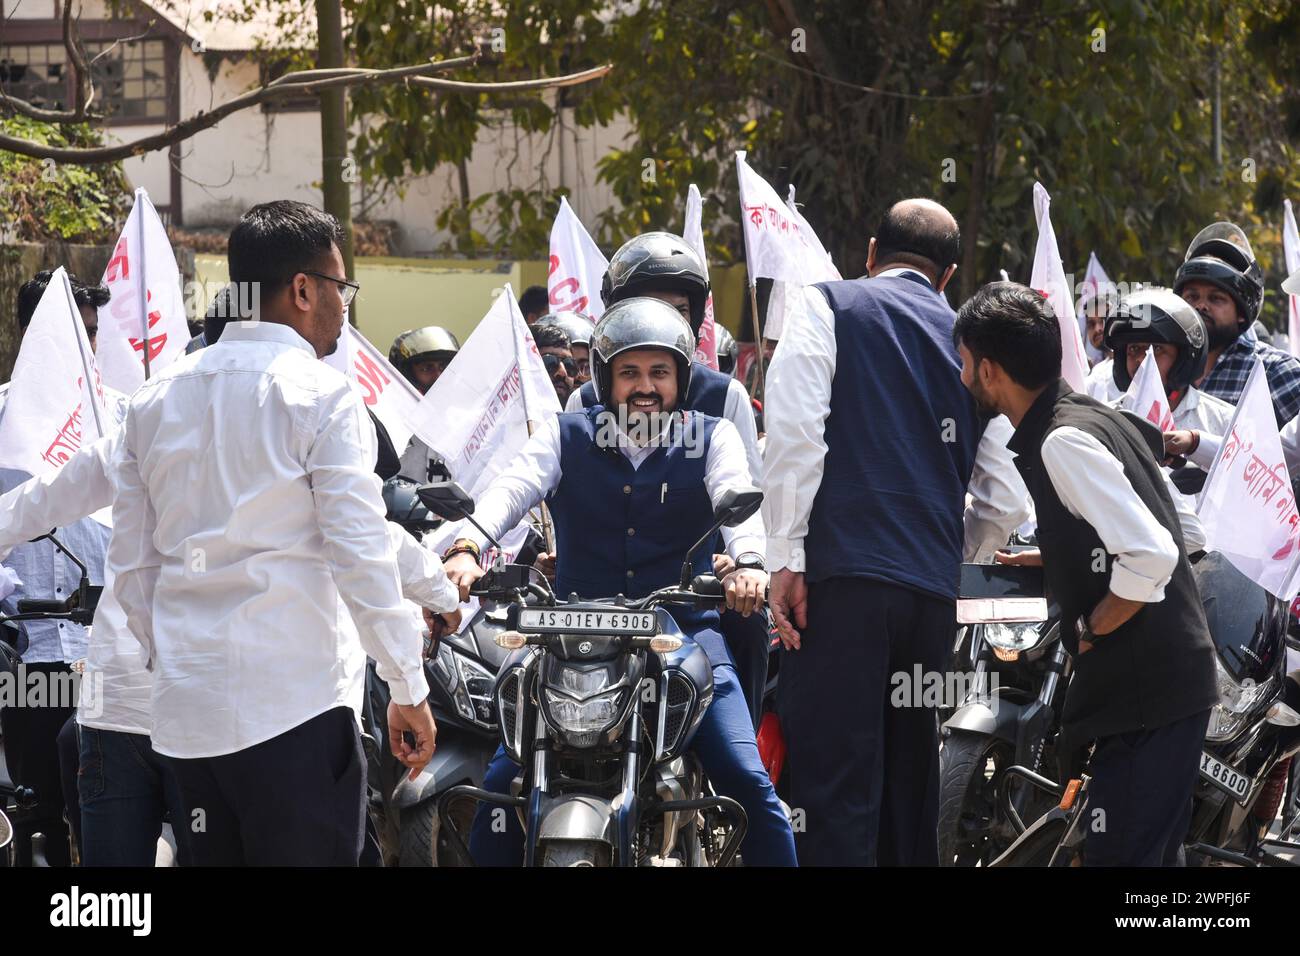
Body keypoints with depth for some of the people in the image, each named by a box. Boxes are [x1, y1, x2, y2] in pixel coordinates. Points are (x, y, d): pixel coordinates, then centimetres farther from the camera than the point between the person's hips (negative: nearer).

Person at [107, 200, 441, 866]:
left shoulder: (154, 400, 11)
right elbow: (361, 555, -11)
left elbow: (131, 566, 14)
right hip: (296, 704, -6)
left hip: (185, 710, 6)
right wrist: (408, 689, -4)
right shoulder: (320, 395, -7)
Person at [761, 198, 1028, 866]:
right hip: (933, 592, 5)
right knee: (909, 781, 13)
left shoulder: (826, 307, 7)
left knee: (834, 786, -11)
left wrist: (786, 559, -8)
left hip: (843, 573, -5)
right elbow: (1005, 504, 15)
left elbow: (795, 430, -9)